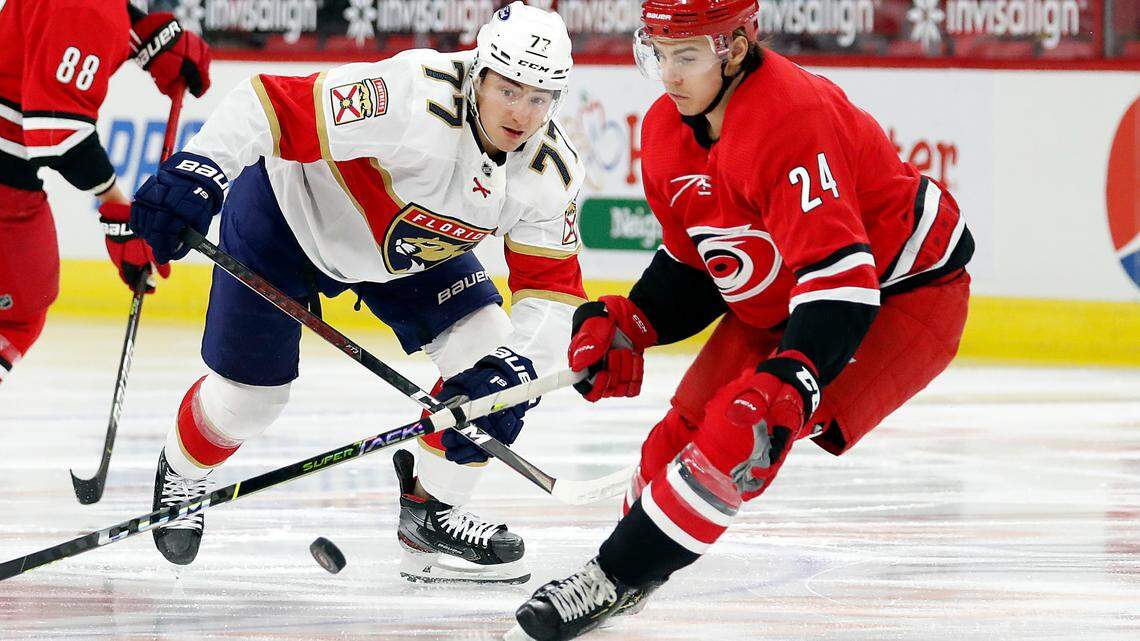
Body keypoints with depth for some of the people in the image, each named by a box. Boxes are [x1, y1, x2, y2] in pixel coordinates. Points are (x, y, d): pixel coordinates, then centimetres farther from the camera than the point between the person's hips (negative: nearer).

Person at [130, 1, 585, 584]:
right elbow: (272, 104, -40)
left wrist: (519, 366, -29)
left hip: (411, 243, 5)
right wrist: (198, 170, -53)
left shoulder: (552, 171, -19)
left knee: (489, 357, -11)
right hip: (289, 214, -5)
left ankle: (428, 514, 8)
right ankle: (181, 472, 38)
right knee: (246, 396, 3)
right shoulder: (412, 100, -40)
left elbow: (551, 285, -12)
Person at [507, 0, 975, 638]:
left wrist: (789, 381, -44)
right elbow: (692, 264, 12)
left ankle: (617, 578, -16)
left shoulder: (793, 118, -30)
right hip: (777, 303, 9)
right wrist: (625, 327, -5)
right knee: (685, 431, 2)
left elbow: (838, 274, -36)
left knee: (745, 428, -22)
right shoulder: (667, 131, -2)